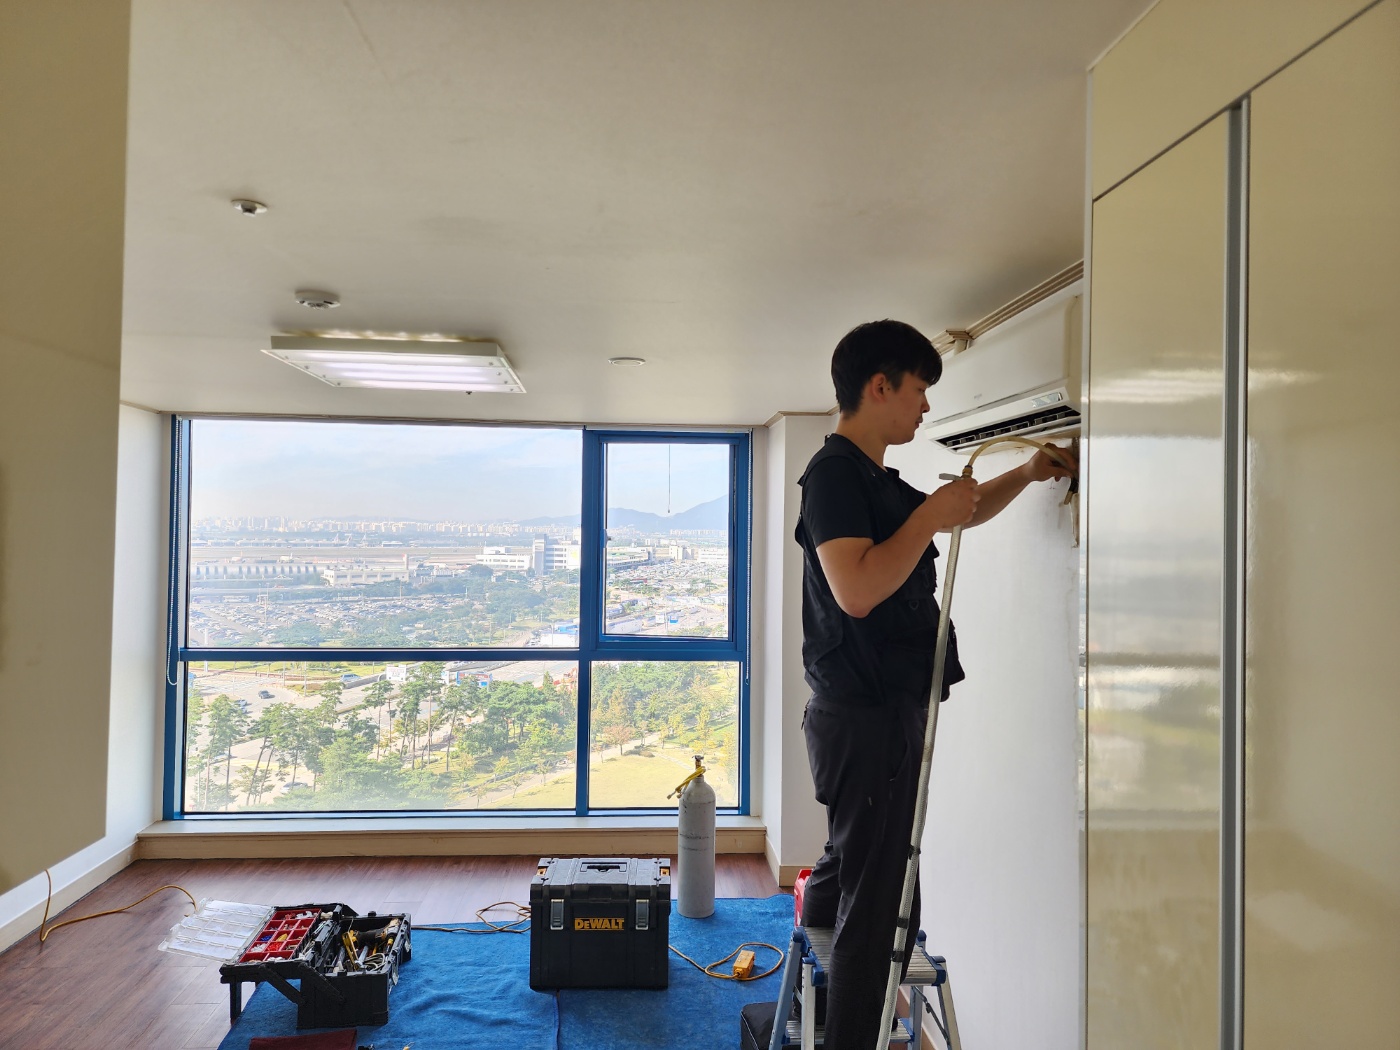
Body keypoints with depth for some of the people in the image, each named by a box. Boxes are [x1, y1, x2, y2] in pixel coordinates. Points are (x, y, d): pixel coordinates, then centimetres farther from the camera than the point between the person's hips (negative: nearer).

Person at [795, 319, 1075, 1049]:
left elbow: (959, 517, 34)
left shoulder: (877, 480, 17)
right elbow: (857, 590, -26)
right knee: (878, 907, -5)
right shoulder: (834, 473, -13)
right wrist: (929, 517, -17)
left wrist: (1024, 476, 22)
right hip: (866, 716, -10)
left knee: (853, 879, 20)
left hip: (883, 713, 10)